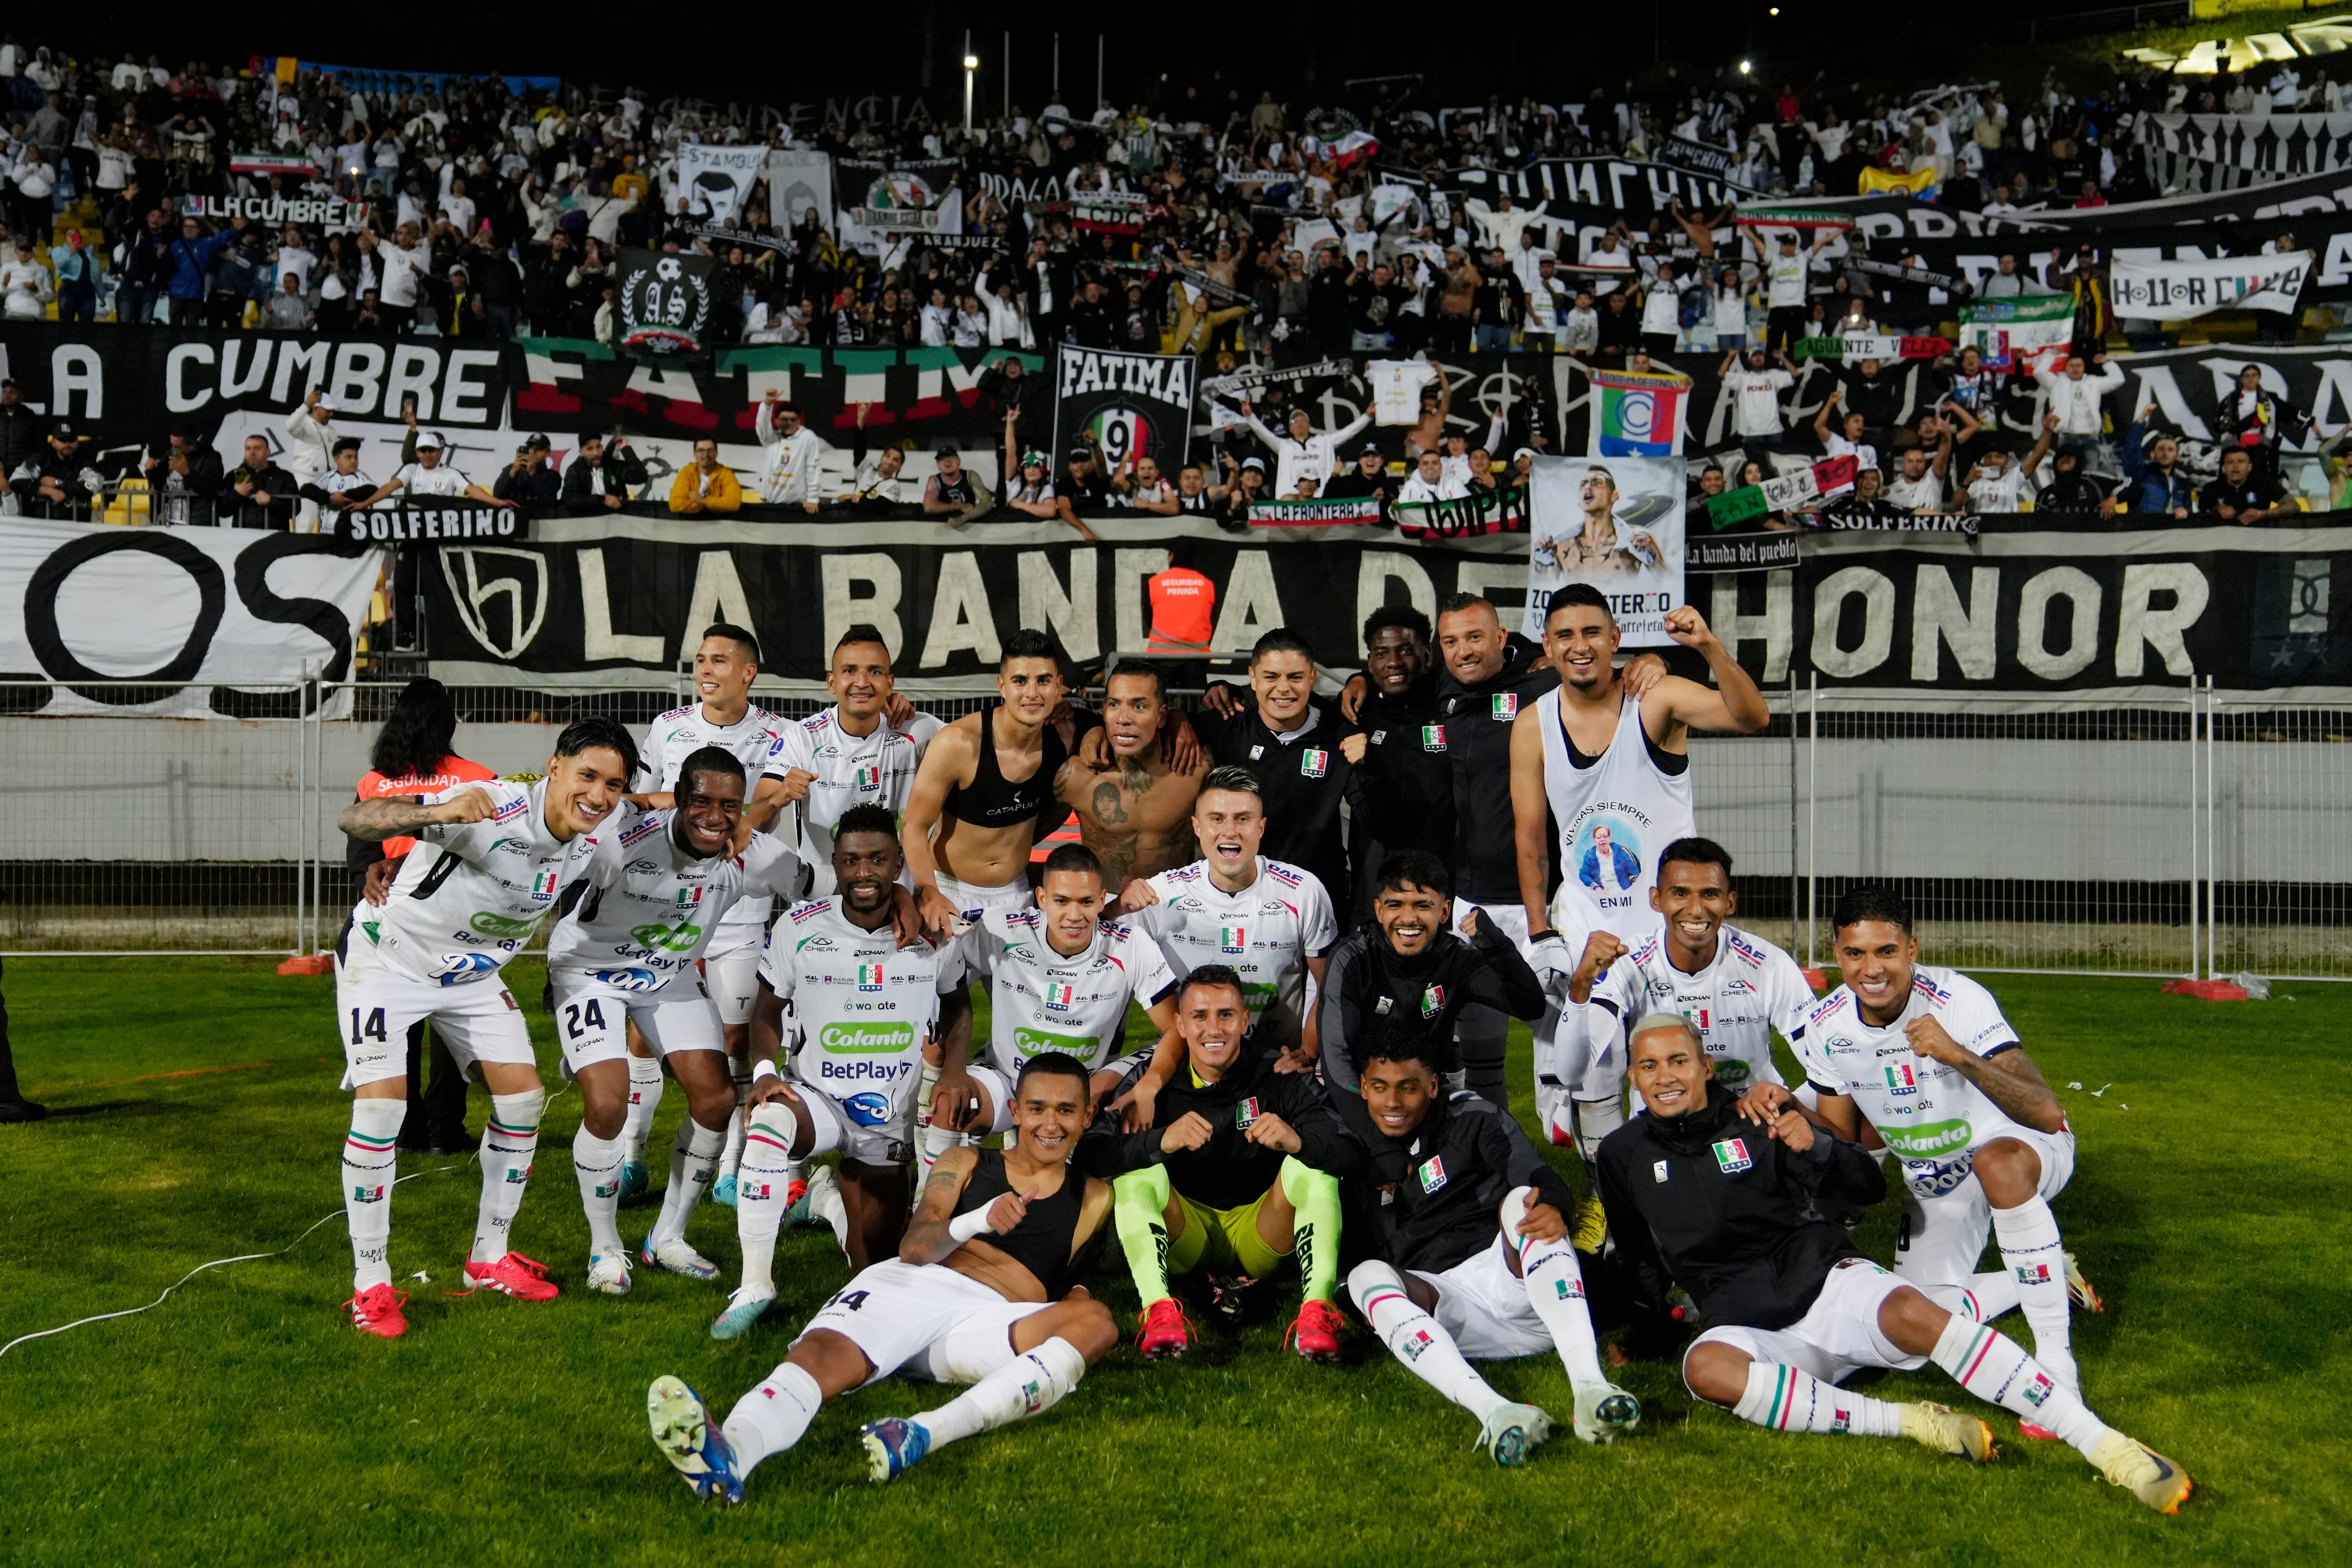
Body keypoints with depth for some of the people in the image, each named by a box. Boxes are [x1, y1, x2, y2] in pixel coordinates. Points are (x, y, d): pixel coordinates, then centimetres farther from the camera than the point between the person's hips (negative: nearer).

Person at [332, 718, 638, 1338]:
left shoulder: (591, 846, -10)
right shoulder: (494, 809, -33)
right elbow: (354, 820, -44)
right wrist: (439, 813, -60)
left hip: (472, 972, 7)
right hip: (387, 955, -7)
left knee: (524, 1098, 2)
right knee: (381, 1105, -17)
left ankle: (489, 1259, 19)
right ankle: (371, 1285, -3)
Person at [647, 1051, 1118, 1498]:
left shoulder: (1093, 1199, 23)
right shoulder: (964, 1164, 22)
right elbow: (913, 1248, 6)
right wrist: (980, 1220, -10)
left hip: (989, 1320, -1)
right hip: (908, 1283, 1)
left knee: (1097, 1322, -32)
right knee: (823, 1351, -31)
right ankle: (731, 1450, -62)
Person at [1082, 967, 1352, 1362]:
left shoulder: (1279, 1075, -9)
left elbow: (1344, 1151, -21)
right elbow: (1090, 1154, -23)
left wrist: (1298, 1141, -44)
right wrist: (1160, 1142, -42)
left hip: (1258, 1237, 0)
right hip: (1182, 1238, 0)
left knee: (1315, 1167, -23)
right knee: (1136, 1170, -24)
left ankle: (1316, 1311, -36)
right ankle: (1159, 1311, -39)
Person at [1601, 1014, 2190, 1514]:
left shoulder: (1758, 1119, 4)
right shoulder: (1624, 1155, 9)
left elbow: (1870, 1188, 5)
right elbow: (1638, 1262, 23)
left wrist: (1815, 1146, -12)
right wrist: (1659, 1313, 9)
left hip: (1827, 1282, 0)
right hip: (1755, 1329, 1)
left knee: (1909, 1313, -33)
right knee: (1704, 1366, -34)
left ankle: (2107, 1447, -32)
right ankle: (1910, 1423, -32)